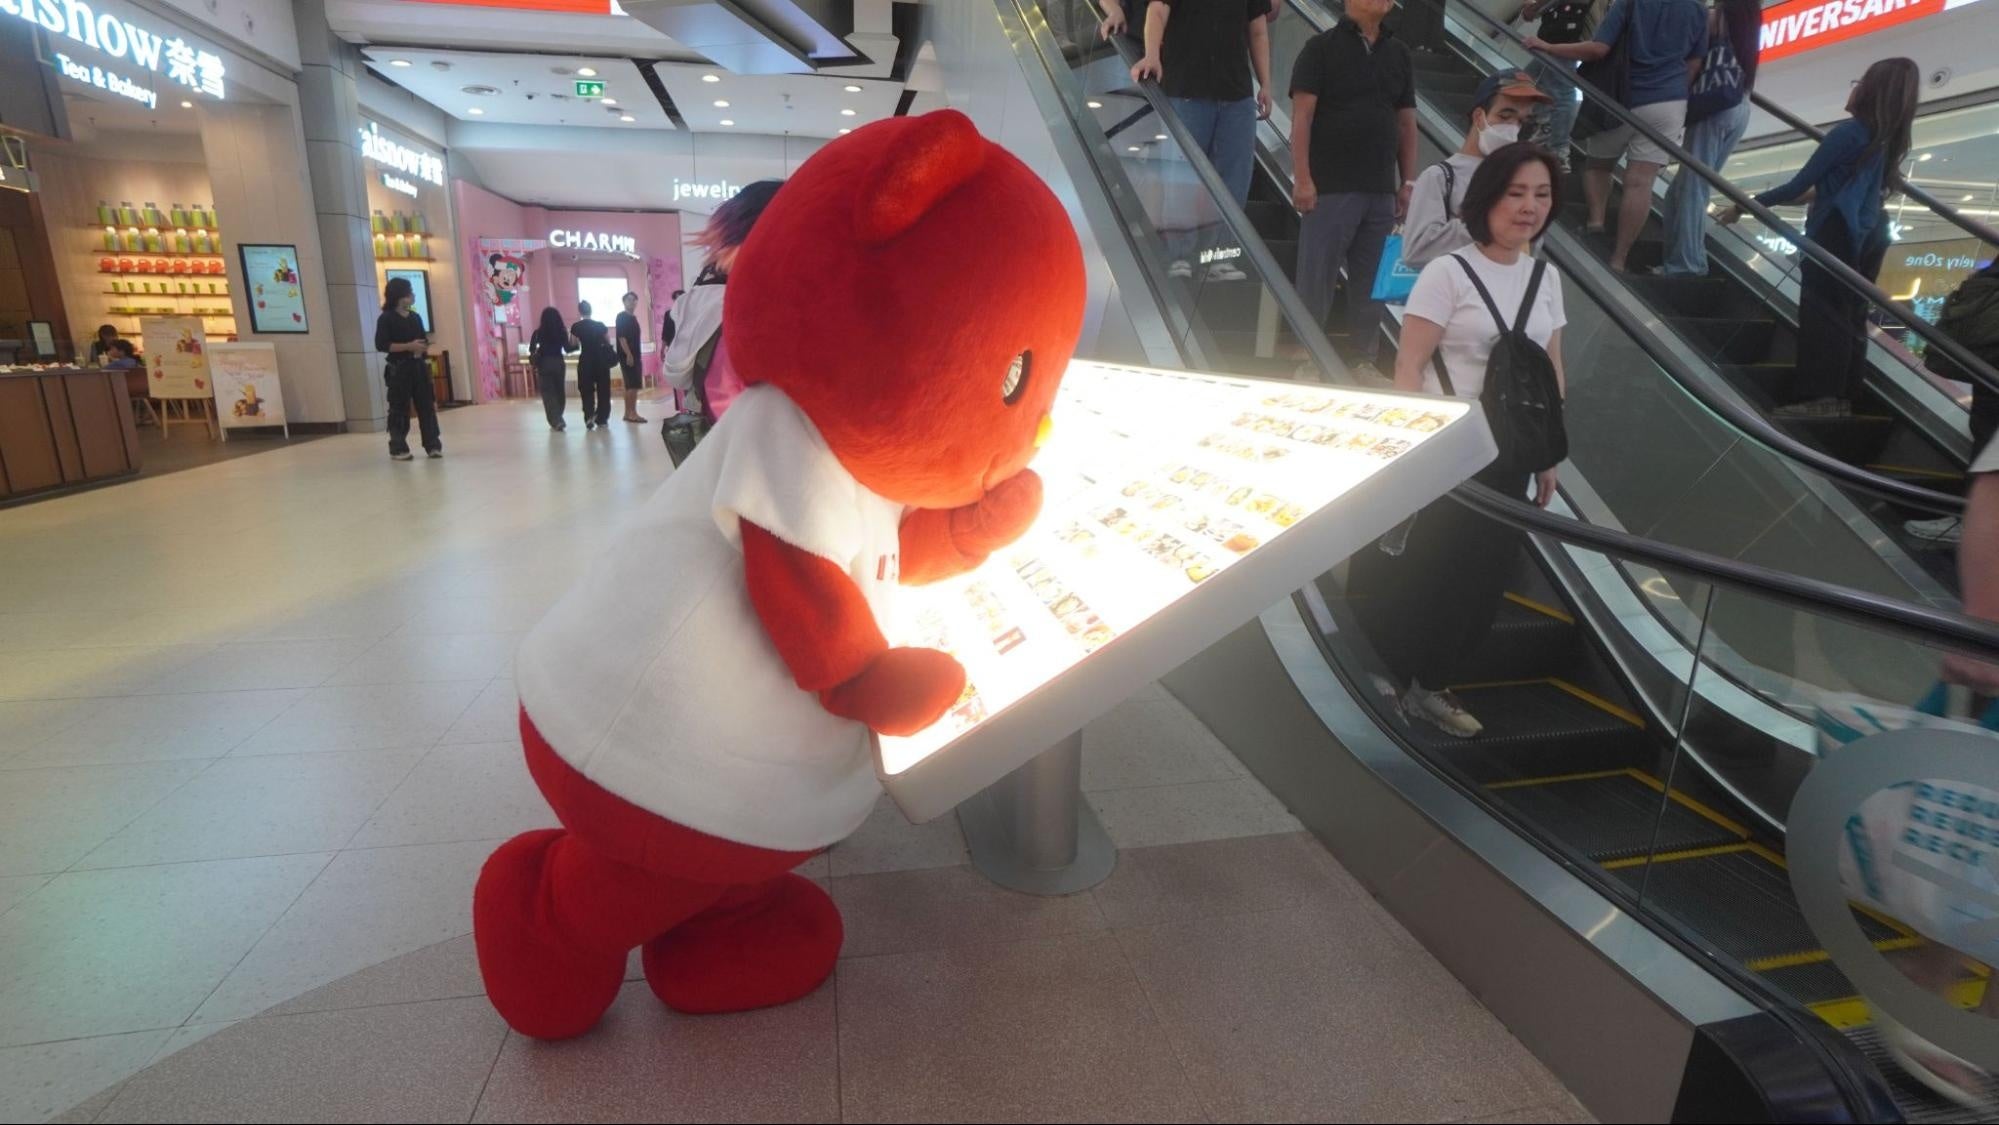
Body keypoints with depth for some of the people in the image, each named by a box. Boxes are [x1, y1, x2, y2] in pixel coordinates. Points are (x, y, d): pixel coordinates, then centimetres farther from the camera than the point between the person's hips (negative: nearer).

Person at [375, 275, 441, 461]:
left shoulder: (415, 317, 13)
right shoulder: (386, 319, -6)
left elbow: (424, 340, 23)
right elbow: (381, 345, -14)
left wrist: (424, 347, 2)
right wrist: (408, 346, -20)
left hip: (418, 366, 6)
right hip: (398, 369, -6)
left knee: (427, 405, 3)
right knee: (399, 409, -1)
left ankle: (433, 445, 9)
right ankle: (398, 448, 6)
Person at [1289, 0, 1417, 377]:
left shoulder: (1399, 54, 15)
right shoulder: (1321, 48, 0)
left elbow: (1406, 123, 16)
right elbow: (1302, 116, -7)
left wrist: (1408, 182, 8)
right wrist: (1302, 179, -15)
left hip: (1382, 191, 5)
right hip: (1330, 188, -5)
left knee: (1372, 283, 7)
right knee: (1316, 280, -3)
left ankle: (1364, 360, 16)